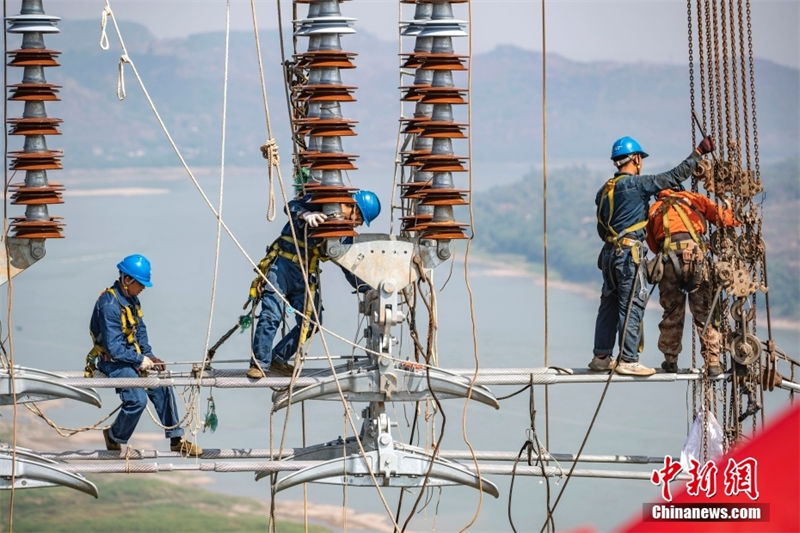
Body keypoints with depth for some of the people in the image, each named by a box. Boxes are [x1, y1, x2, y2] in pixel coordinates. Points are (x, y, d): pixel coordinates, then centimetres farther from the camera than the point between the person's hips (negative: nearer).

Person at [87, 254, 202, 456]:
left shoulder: (131, 299, 6)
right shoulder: (109, 305, -24)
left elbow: (140, 330, 15)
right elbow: (114, 348, -25)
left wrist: (149, 356, 0)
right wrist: (141, 360, -17)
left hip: (131, 356, 9)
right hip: (112, 362, -9)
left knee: (162, 387, -4)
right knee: (137, 400, -23)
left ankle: (176, 439, 5)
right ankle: (114, 438, 2)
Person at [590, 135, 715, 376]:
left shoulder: (605, 190, 14)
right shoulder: (637, 184, -10)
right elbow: (674, 177, -8)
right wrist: (698, 153, 1)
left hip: (609, 252, 8)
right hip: (628, 252, -8)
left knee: (609, 304, 13)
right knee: (632, 305, -6)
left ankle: (601, 357, 16)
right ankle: (628, 360, -8)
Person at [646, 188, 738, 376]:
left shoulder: (654, 209, 29)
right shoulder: (691, 198, 23)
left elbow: (653, 245, 22)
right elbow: (721, 218, 20)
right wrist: (729, 210, 39)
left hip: (667, 256, 2)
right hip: (693, 251, -2)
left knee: (672, 312, 15)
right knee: (704, 311, 2)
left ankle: (670, 360, 22)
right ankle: (713, 363, -1)